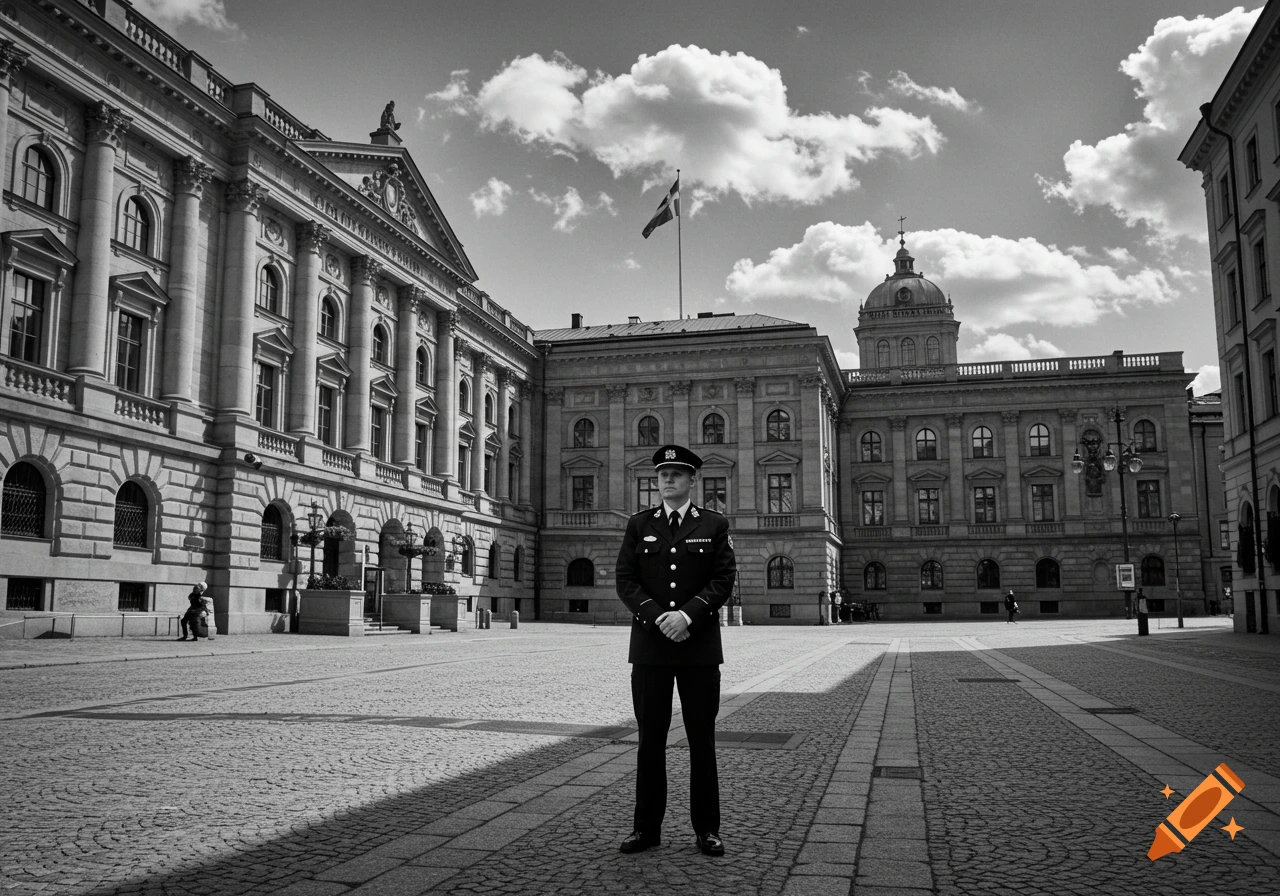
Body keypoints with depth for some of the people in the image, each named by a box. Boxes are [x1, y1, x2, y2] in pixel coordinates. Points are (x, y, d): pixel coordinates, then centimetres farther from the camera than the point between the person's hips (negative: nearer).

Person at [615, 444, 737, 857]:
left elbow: (724, 580, -3)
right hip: (649, 646, 1)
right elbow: (625, 580, 1)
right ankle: (646, 827, 14)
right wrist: (658, 617, -13)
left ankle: (706, 828, 15)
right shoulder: (639, 525, 9)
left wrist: (687, 615, -16)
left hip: (699, 645, -1)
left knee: (702, 739, 5)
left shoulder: (715, 525, 5)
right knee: (650, 739, 5)